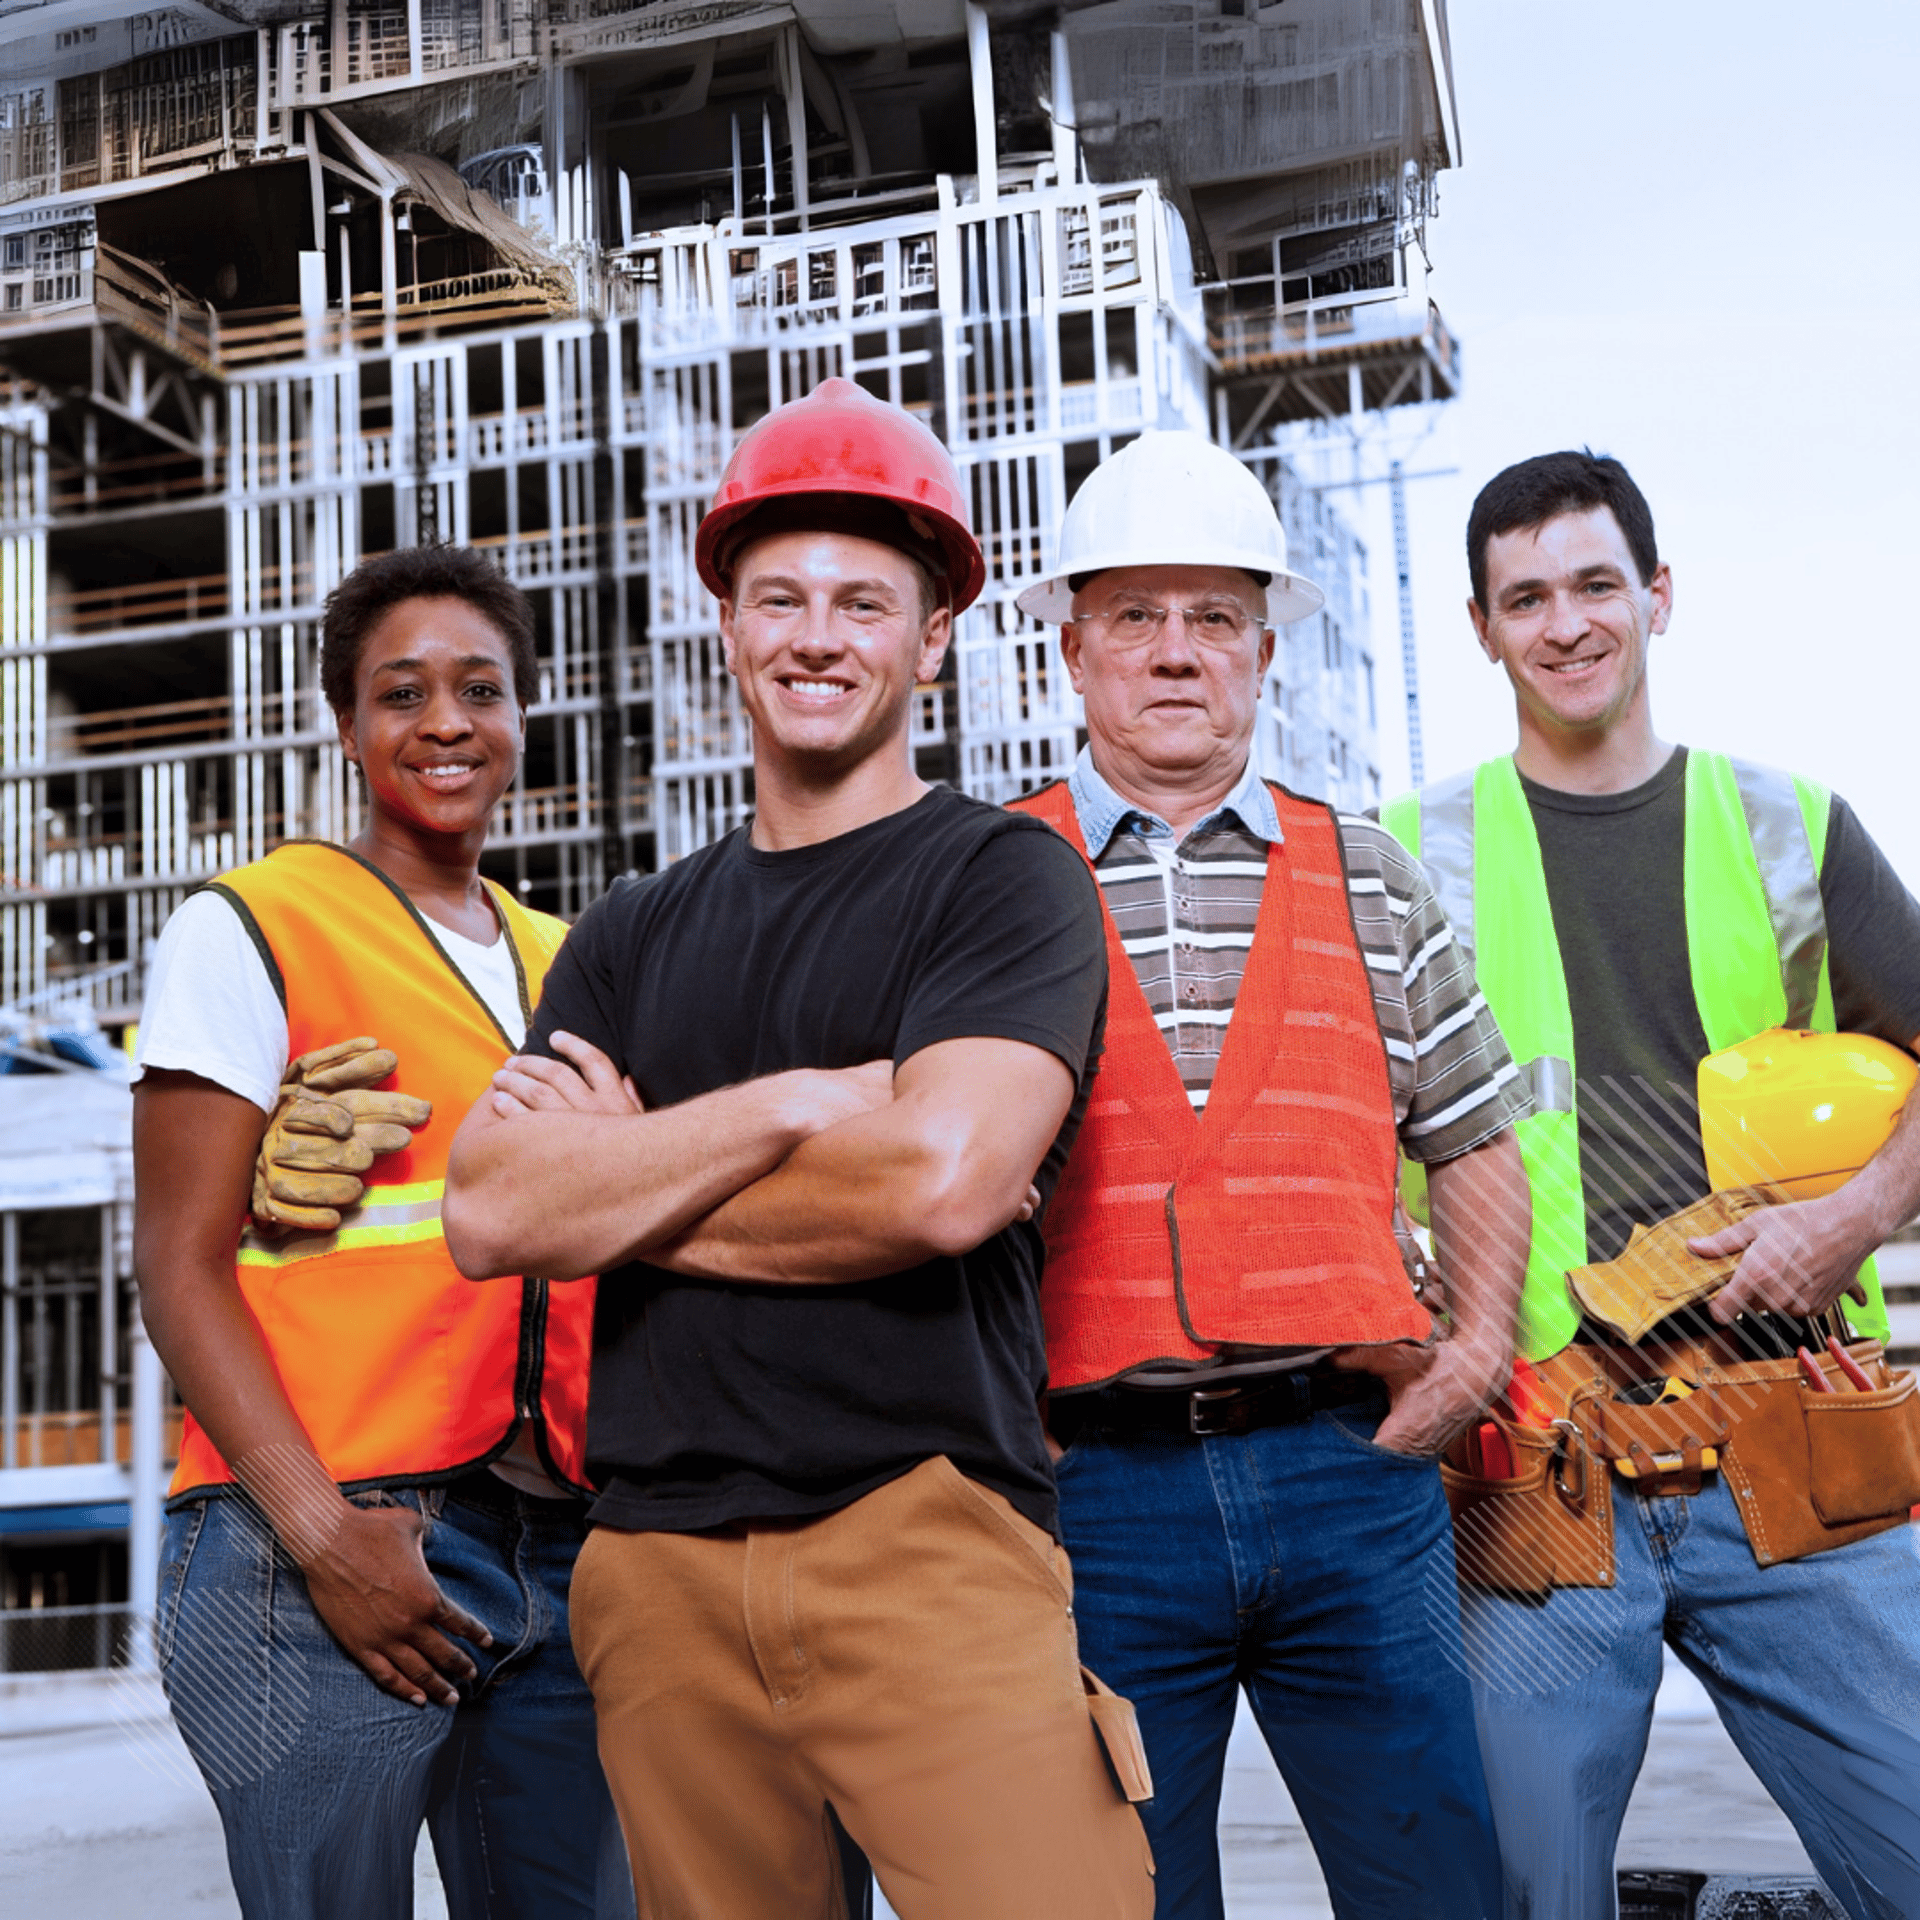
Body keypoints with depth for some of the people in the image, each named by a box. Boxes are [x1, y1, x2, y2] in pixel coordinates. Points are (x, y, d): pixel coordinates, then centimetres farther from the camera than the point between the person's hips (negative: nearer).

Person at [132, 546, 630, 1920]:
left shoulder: (563, 963, 17)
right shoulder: (249, 929, 0)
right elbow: (181, 1266, -6)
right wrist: (322, 1533, -16)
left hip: (561, 1543, 6)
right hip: (325, 1548, -5)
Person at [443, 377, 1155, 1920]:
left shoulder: (1006, 878, 1)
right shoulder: (634, 937, 16)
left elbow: (940, 1179, -16)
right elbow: (489, 1214, 2)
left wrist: (622, 1178, -3)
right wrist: (787, 1105, -8)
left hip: (924, 1535, -4)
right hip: (659, 1564, 5)